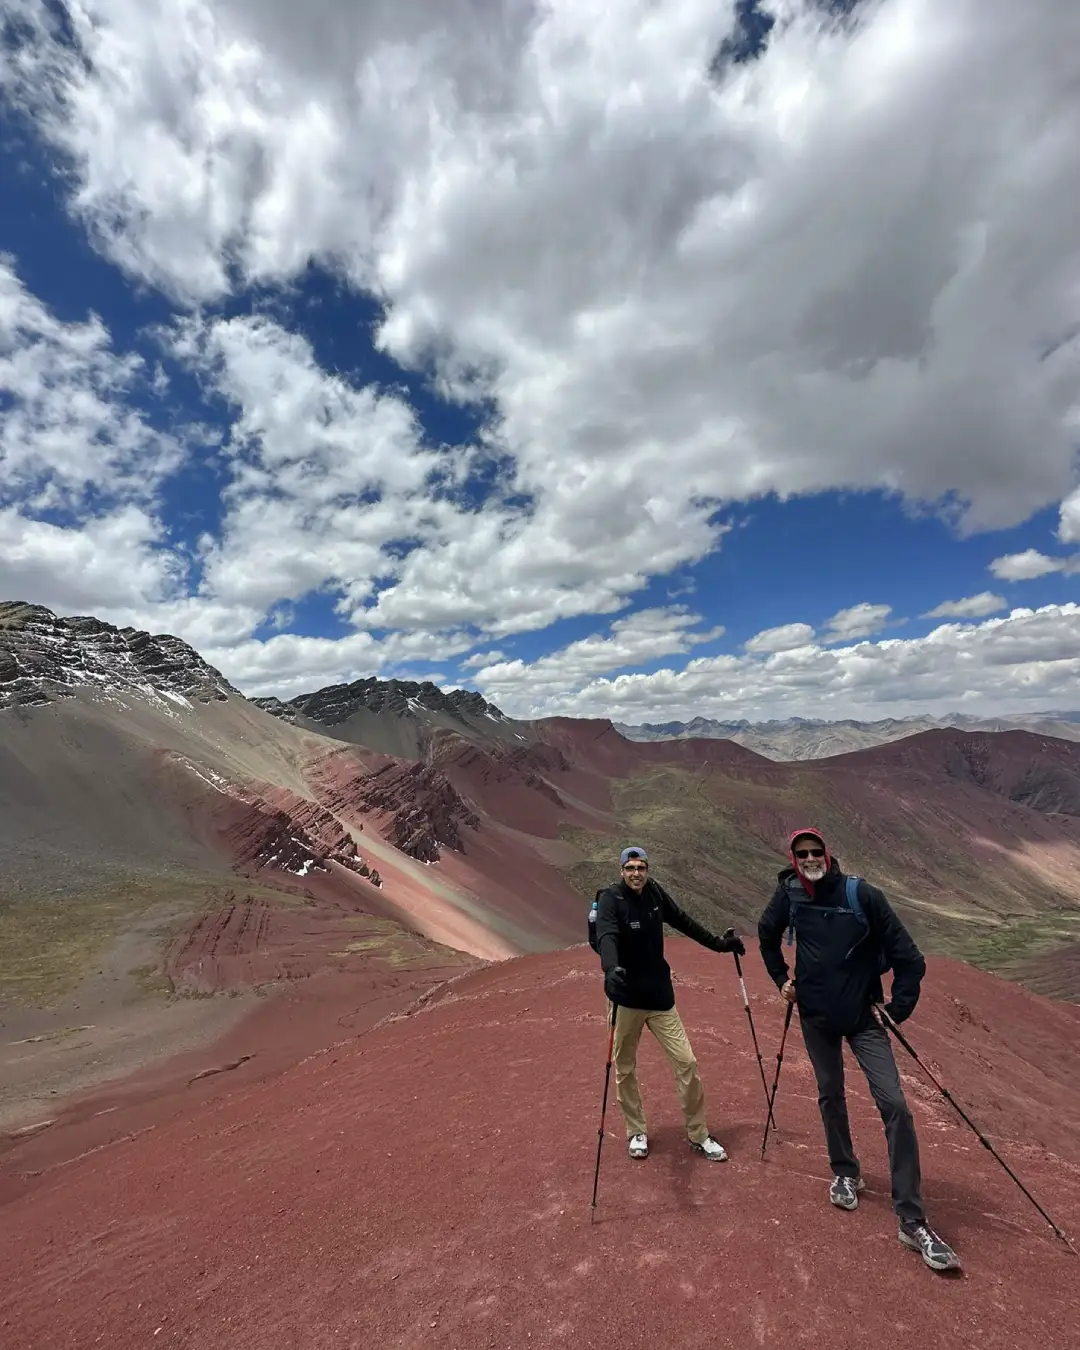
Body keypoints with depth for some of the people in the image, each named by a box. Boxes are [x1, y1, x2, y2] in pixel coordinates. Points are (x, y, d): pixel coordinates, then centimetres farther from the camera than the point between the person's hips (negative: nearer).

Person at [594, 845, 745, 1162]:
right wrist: (611, 969, -53)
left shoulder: (655, 892, -3)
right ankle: (636, 1132, 33)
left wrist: (718, 943, 12)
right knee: (624, 1069, 10)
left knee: (686, 1061, 5)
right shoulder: (610, 900, -17)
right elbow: (607, 937, -34)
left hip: (660, 995, 4)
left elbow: (683, 922, 11)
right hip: (625, 999, -3)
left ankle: (698, 1135, 24)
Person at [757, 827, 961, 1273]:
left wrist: (898, 1009, -9)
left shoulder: (861, 894, -19)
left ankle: (913, 1222, 5)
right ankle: (845, 1173, 41)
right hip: (816, 1017, 2)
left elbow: (906, 955, -11)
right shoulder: (788, 895, -11)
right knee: (831, 1096, 17)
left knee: (894, 1106, -8)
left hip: (863, 1016, -2)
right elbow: (767, 934, 9)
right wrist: (781, 977, 8)